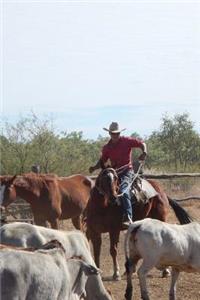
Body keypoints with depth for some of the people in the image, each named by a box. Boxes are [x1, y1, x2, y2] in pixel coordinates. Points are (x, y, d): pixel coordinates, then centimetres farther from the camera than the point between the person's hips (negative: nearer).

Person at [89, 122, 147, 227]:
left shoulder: (127, 141, 0)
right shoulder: (107, 147, 11)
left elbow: (142, 144, 6)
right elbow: (102, 161, 16)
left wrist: (144, 153, -14)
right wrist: (94, 167, -4)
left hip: (127, 171, -6)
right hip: (114, 172, 6)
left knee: (123, 190, -33)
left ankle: (128, 217, -41)